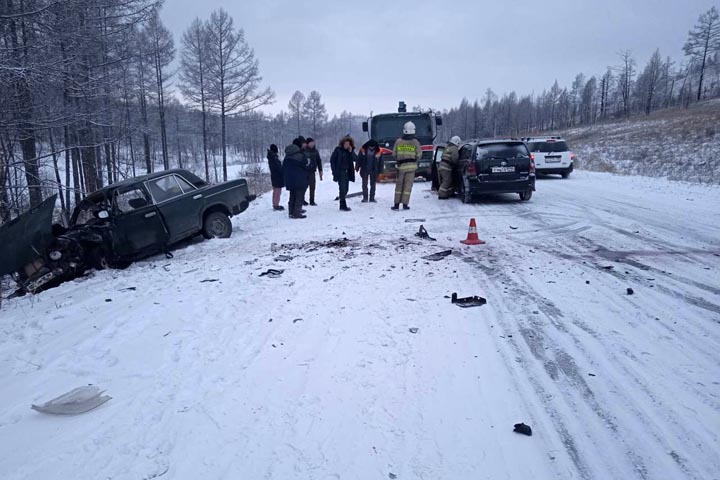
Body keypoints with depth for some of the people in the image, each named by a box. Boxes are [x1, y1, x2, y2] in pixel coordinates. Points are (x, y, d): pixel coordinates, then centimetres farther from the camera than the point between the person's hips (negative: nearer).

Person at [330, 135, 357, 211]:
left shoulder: (351, 150, 6)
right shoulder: (338, 150, -6)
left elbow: (356, 159, -5)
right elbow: (332, 160, -4)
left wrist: (351, 152, -16)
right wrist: (334, 171, -9)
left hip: (347, 173, 5)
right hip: (340, 173, -5)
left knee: (345, 189, 9)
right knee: (343, 189, -10)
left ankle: (342, 205, 19)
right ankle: (343, 205, -7)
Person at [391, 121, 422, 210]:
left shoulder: (398, 141, -2)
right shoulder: (415, 142, -5)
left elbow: (394, 154, 3)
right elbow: (419, 155, -1)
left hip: (400, 166, 1)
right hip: (411, 166, -1)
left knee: (399, 185, 9)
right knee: (408, 185, 3)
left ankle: (397, 204, 9)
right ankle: (405, 204, 2)